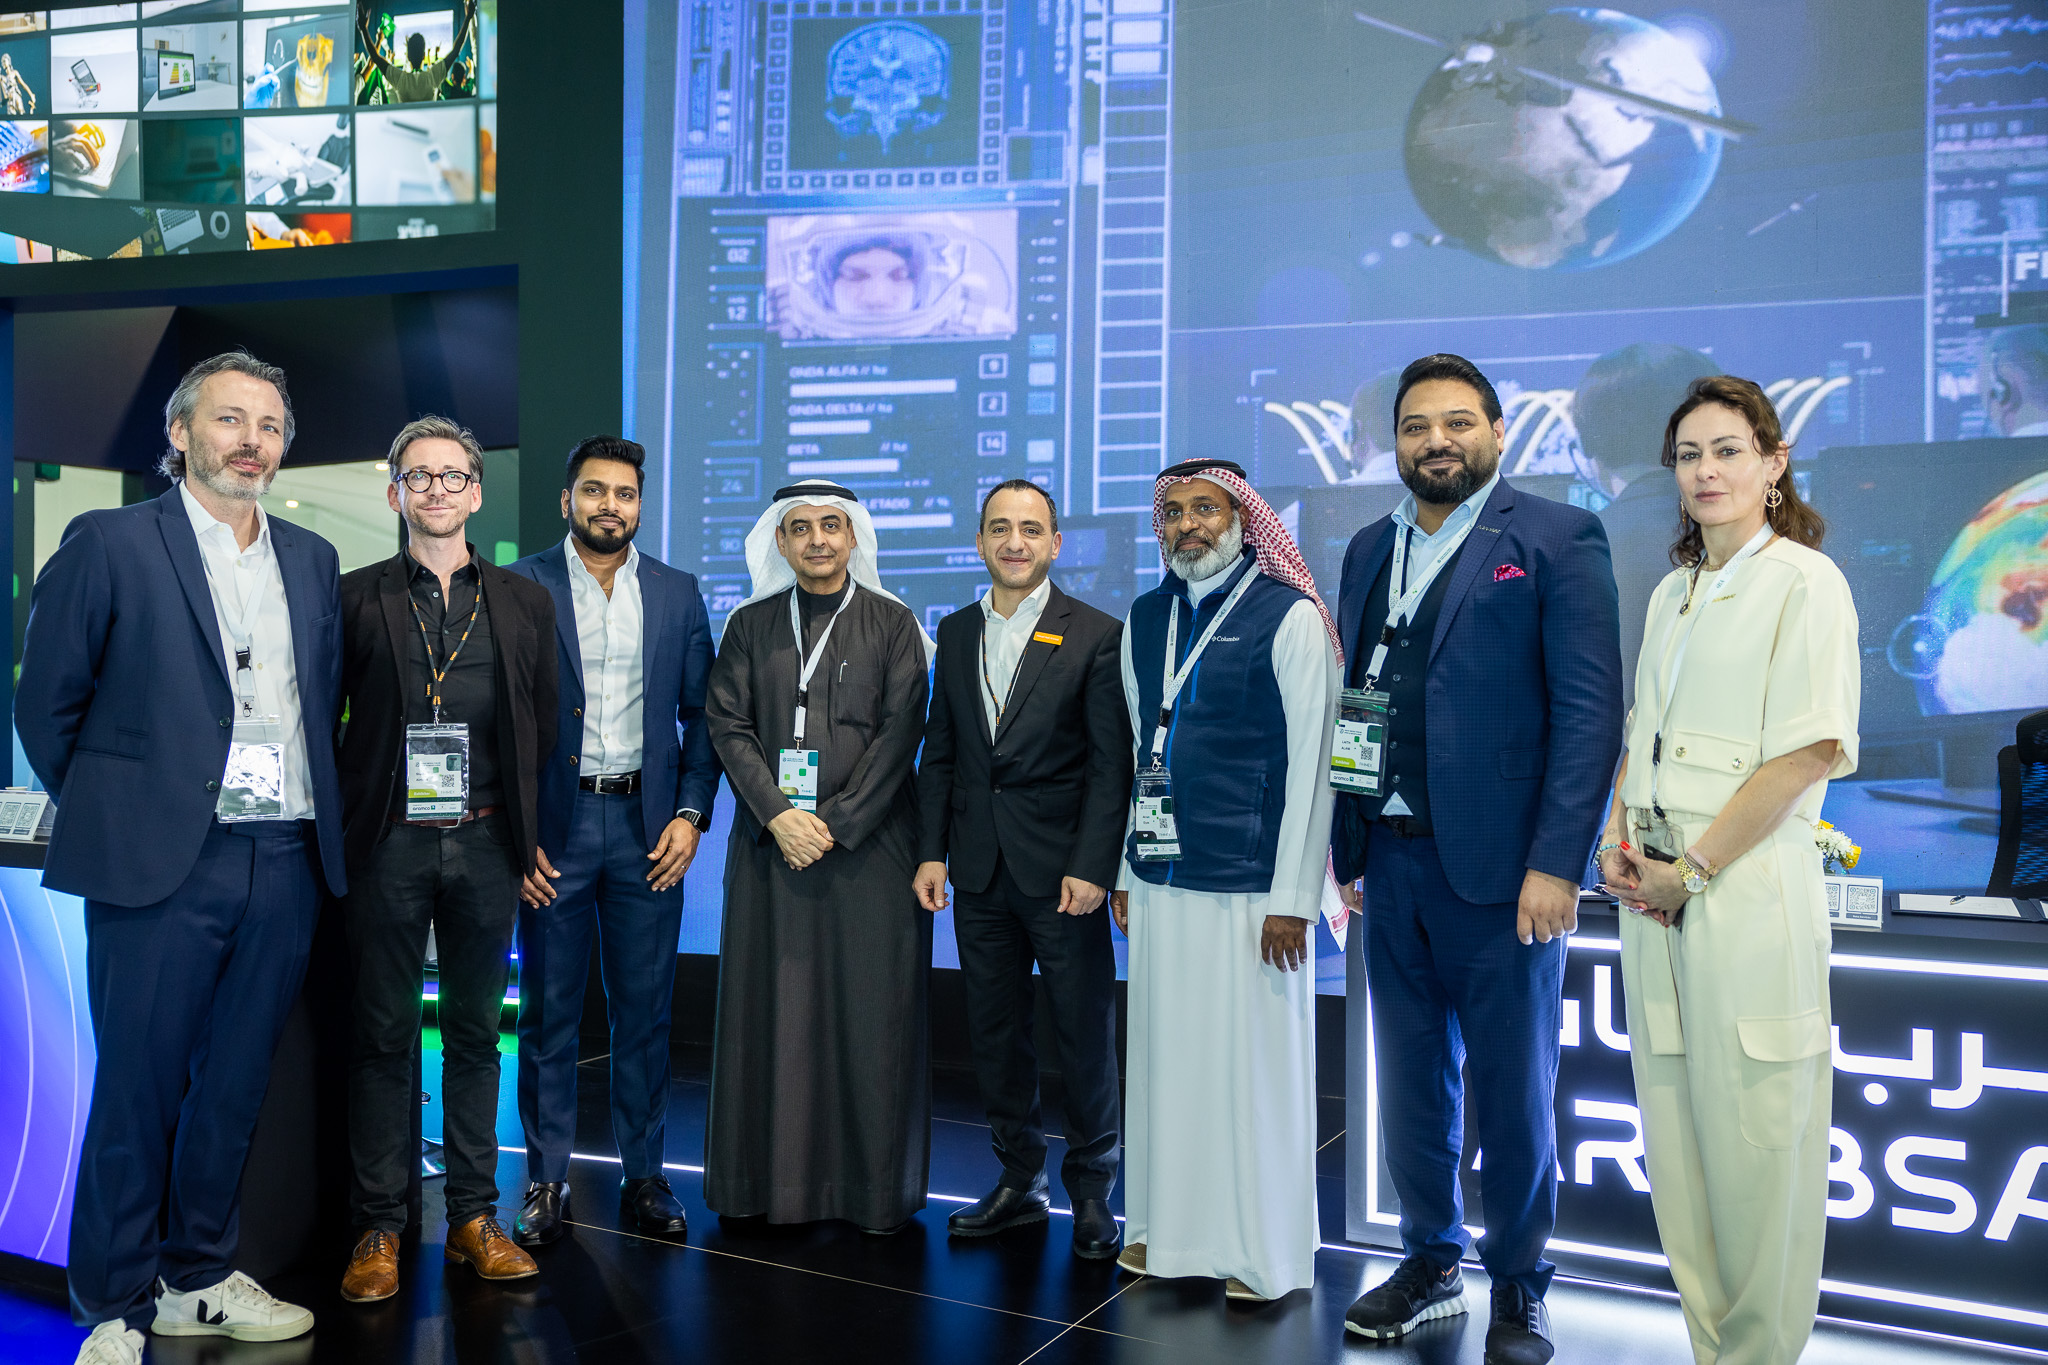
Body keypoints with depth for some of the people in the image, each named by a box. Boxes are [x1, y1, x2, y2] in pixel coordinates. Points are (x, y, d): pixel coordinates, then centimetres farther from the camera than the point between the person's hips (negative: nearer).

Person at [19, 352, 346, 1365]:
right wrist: (106, 814, 5)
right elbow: (45, 703, 2)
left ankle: (196, 1280, 28)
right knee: (138, 1089, 4)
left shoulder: (311, 559, 13)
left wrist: (310, 815, 12)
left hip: (285, 863, 4)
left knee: (234, 1086, 13)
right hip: (163, 862, -4)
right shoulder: (108, 543, -1)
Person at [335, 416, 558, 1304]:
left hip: (486, 843, 2)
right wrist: (338, 829, -1)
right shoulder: (354, 597, 4)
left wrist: (535, 839, 4)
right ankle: (378, 1227, 16)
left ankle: (474, 1216, 20)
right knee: (383, 1033, 5)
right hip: (389, 842, -1)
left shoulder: (525, 601, 9)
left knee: (475, 1031, 10)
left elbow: (547, 731, 9)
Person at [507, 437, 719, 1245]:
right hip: (553, 824, -2)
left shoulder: (678, 595, 8)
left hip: (648, 827, 2)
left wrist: (691, 813, -1)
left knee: (645, 1010, 7)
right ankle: (545, 1181, 18)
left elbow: (701, 715, 9)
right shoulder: (520, 588, 0)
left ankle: (644, 1176, 19)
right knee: (548, 1012, 6)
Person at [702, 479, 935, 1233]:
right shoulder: (750, 626, 10)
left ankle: (875, 1187, 10)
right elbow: (726, 724, 3)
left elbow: (900, 731, -3)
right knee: (770, 1007, 3)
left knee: (871, 1011, 0)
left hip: (867, 843, -2)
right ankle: (774, 1181, 14)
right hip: (772, 843, 2)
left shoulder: (893, 626, 5)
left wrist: (836, 823, -12)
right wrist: (779, 815, -10)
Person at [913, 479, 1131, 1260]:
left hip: (1062, 872, -4)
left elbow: (1112, 764, -8)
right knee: (994, 1033, 12)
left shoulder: (1097, 636, -4)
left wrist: (1092, 867, -15)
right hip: (980, 873, 4)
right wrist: (931, 852, 4)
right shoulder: (955, 634, 10)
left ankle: (1092, 1194, 21)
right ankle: (1018, 1181, 27)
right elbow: (939, 752, 11)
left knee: (1086, 1036, 4)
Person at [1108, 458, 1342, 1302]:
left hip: (1251, 885, -5)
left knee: (1253, 1063, 2)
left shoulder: (1291, 617, -6)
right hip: (1161, 879, 5)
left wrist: (1293, 898, -12)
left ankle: (1263, 1249, 18)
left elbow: (1312, 762, -9)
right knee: (1167, 1053, 12)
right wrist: (1126, 869, 12)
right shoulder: (1144, 620, 11)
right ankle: (1172, 1228, 27)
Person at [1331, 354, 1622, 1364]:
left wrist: (1555, 863, -16)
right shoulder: (1371, 549, 14)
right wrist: (1341, 843, 8)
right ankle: (1429, 1263, 33)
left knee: (1511, 1091, 7)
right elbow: (1351, 700, 13)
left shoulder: (1557, 539, -3)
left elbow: (1590, 709, -9)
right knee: (1412, 1081, 15)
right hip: (1391, 862, 5)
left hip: (1500, 866, -5)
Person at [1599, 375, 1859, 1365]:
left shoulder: (1805, 581, -5)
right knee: (1674, 1128, 11)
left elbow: (1813, 750, -13)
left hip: (1750, 886, -7)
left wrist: (1694, 867, -13)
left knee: (1755, 1138, 1)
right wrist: (1616, 836, 4)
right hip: (1654, 890, 7)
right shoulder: (1673, 591, 16)